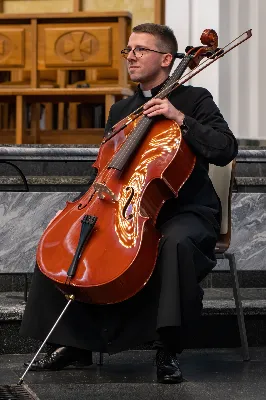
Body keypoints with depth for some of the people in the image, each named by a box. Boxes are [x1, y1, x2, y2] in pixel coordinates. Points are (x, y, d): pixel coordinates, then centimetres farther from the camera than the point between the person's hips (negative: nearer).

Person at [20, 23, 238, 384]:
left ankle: (168, 350, -29)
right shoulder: (121, 111, 17)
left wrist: (180, 118, -20)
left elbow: (226, 150, -13)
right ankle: (73, 342, -2)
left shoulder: (194, 100, 0)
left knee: (177, 241, -41)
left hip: (185, 212, -6)